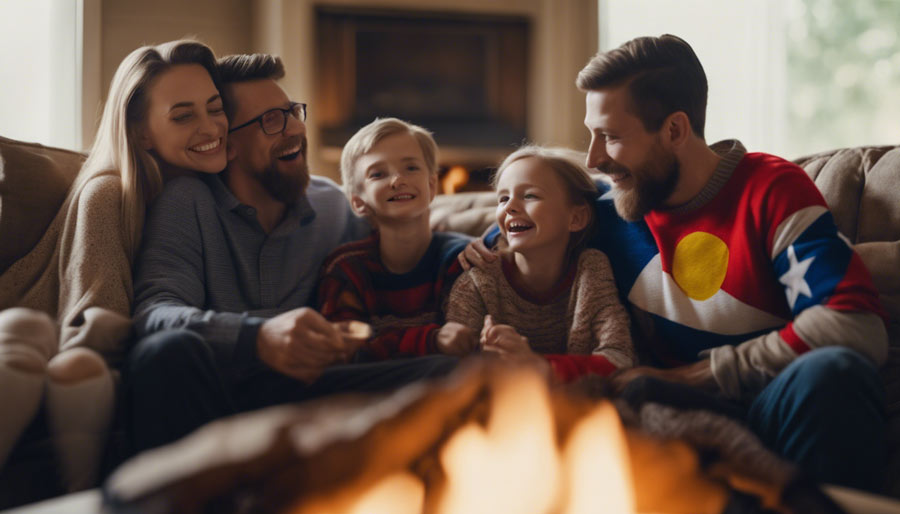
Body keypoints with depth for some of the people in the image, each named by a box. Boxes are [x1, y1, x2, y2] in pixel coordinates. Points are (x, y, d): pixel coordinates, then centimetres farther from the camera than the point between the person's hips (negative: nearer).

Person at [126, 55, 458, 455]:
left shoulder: (331, 204, 15)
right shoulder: (187, 202, 0)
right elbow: (154, 313, -15)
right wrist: (258, 338, -35)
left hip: (298, 391, 3)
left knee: (444, 373, -19)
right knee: (171, 350, -38)